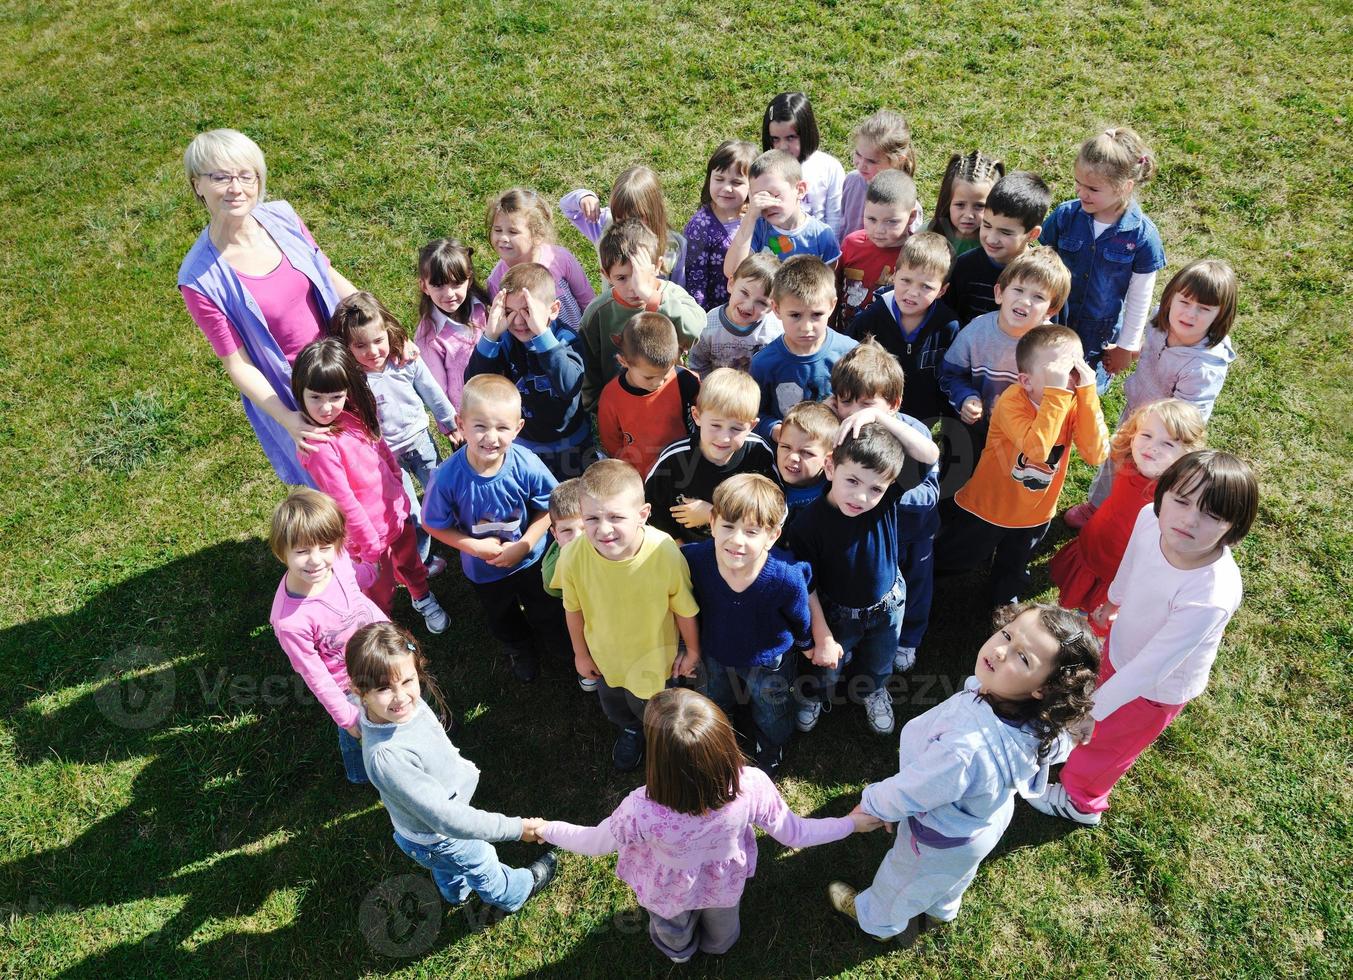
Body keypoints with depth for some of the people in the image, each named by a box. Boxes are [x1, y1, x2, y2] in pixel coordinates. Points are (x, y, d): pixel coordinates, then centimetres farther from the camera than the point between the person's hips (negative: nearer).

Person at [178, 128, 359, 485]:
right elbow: (237, 365, -17)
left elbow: (331, 278, 1)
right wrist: (288, 420, -26)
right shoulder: (200, 278, -23)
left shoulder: (281, 216, -12)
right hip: (290, 395, -4)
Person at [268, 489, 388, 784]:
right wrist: (346, 716, -14)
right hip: (351, 687, -4)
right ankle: (360, 774, 61)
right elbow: (314, 675, -24)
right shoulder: (290, 621, -40)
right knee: (358, 735, 27)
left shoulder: (339, 560, -29)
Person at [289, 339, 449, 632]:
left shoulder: (353, 415, -12)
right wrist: (370, 544, -18)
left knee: (410, 561, 32)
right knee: (381, 590, 18)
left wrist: (398, 485, 12)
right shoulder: (319, 445, -32)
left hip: (397, 510, 7)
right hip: (371, 529, -7)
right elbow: (344, 501, -26)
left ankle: (423, 597, 61)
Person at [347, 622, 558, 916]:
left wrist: (460, 767, 20)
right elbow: (446, 820, -41)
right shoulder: (385, 757, -47)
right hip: (434, 838, -6)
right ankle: (514, 893, 57)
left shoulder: (409, 700, -23)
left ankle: (456, 892, 69)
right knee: (483, 864, 25)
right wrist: (516, 828, -35)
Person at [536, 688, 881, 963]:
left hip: (670, 894, -1)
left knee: (676, 942, 39)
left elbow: (594, 842, -24)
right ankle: (718, 945, 73)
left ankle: (679, 950, 71)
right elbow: (794, 833, -21)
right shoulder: (752, 788, -40)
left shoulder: (641, 811, -46)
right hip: (725, 886, 1)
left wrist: (546, 829, -4)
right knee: (721, 935, 41)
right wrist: (852, 822, -3)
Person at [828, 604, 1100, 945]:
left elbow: (909, 792, -33)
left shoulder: (966, 749, -51)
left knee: (899, 881, 29)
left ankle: (877, 920, 60)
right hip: (986, 821, 6)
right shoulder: (1034, 723, -28)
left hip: (942, 843, -5)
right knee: (953, 879, 39)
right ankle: (940, 910, 70)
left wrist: (869, 807, -11)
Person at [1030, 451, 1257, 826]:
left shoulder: (1212, 597, -45)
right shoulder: (1150, 517, -28)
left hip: (1156, 687, -5)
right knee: (1098, 690, 34)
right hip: (1121, 644, 5)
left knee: (1104, 741, 22)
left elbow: (1149, 669, -33)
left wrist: (1093, 711, -23)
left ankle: (1079, 801, 54)